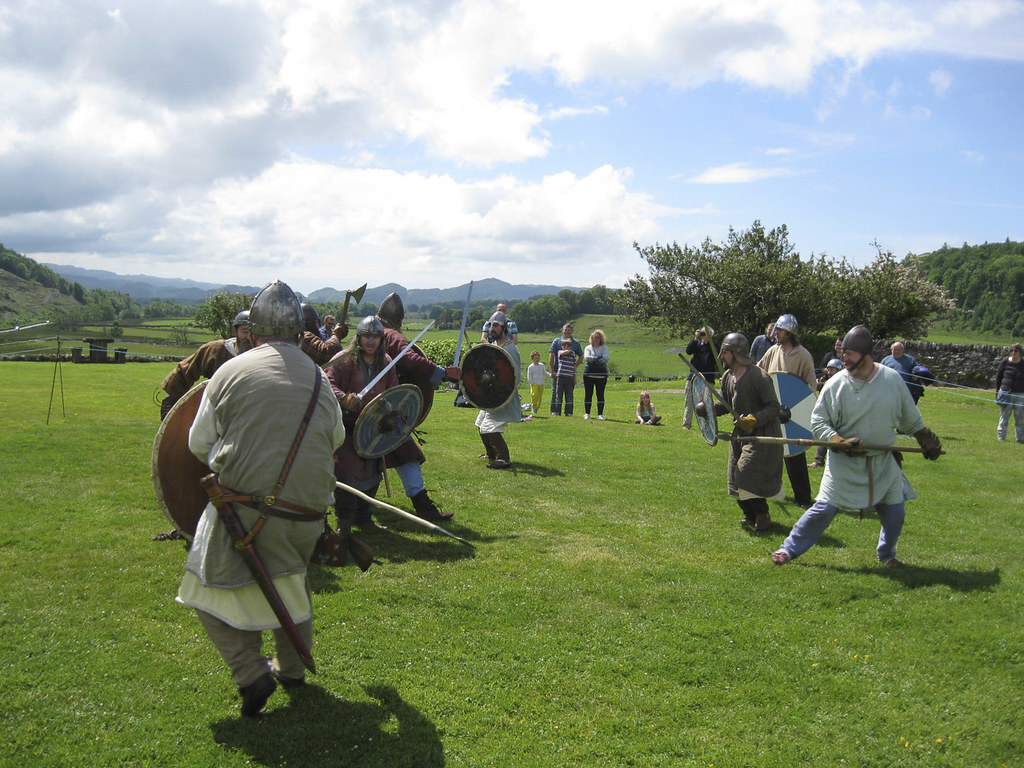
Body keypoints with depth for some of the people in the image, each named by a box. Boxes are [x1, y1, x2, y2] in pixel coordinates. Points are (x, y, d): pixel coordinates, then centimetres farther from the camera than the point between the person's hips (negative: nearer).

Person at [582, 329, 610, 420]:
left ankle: (600, 414, 5)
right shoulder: (588, 348, 9)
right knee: (588, 394, 1)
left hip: (601, 374, 0)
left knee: (600, 395, 0)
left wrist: (593, 360, -12)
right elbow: (587, 358, -9)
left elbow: (606, 358, -6)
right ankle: (587, 413, 8)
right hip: (589, 374, 0)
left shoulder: (604, 348, 10)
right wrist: (599, 358, -15)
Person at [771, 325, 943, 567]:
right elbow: (818, 421, -7)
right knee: (824, 509, -7)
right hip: (845, 462, -3)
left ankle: (886, 553, 35)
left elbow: (911, 419, 11)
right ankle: (790, 548, 7)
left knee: (895, 513, 7)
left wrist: (928, 440, 15)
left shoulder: (892, 379, -4)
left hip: (883, 462, 3)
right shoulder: (836, 384, -11)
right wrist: (840, 442, -20)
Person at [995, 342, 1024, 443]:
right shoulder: (1005, 362, 1)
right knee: (1004, 417, 4)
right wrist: (997, 391, 4)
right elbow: (998, 377, 7)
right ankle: (1000, 437, 11)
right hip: (1006, 393, -1)